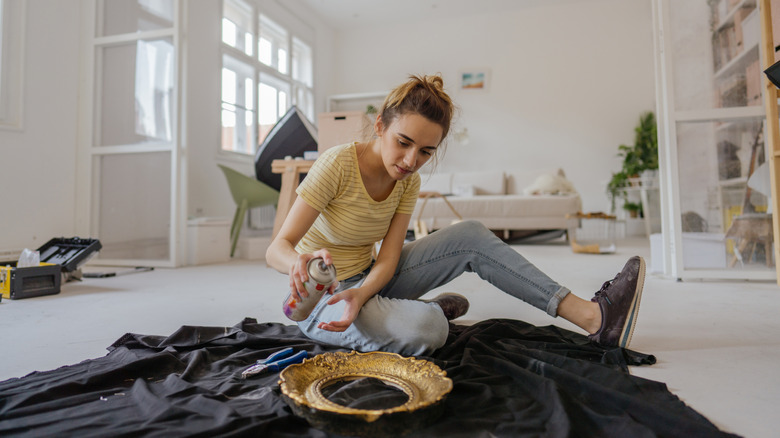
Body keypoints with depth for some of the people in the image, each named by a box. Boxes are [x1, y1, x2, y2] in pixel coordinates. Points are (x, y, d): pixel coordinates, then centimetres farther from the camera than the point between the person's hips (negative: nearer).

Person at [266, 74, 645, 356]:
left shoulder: (408, 182, -4)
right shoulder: (337, 164, -22)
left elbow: (387, 258, -11)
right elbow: (276, 248, -24)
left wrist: (361, 294, -33)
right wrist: (300, 262, -49)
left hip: (369, 280, 6)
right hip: (321, 297, -6)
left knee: (470, 236, -11)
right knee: (424, 328, -36)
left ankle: (591, 316, -8)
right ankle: (433, 311, 3)